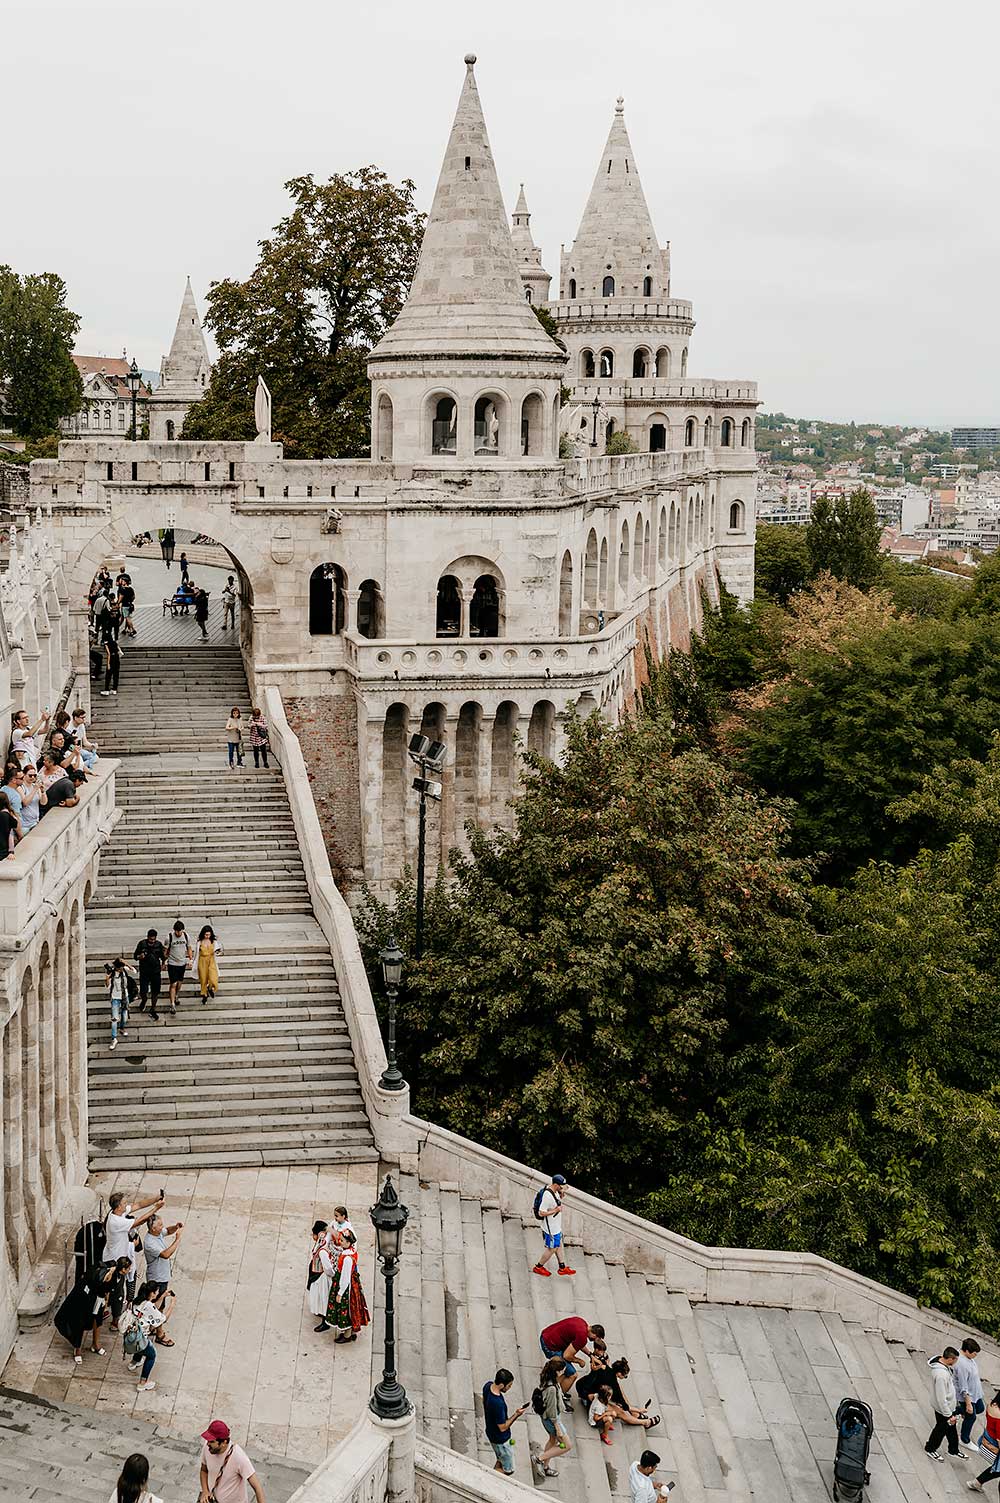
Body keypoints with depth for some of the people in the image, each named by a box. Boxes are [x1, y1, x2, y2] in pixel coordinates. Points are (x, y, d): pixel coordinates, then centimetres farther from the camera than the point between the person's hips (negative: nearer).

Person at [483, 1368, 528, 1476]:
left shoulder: (488, 1386, -14)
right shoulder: (498, 1403, -40)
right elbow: (503, 1427, -27)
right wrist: (517, 1414, -21)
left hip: (491, 1432, 8)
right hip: (500, 1439, -8)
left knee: (501, 1461, 27)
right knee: (508, 1470, 10)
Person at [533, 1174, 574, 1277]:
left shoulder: (555, 1191, -2)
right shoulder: (547, 1196, -31)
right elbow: (541, 1213, -29)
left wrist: (561, 1195, -2)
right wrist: (555, 1210, -25)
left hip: (556, 1226, 9)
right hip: (551, 1229, -9)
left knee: (558, 1245, 20)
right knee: (552, 1248, 6)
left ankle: (562, 1267, 33)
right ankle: (538, 1267, 22)